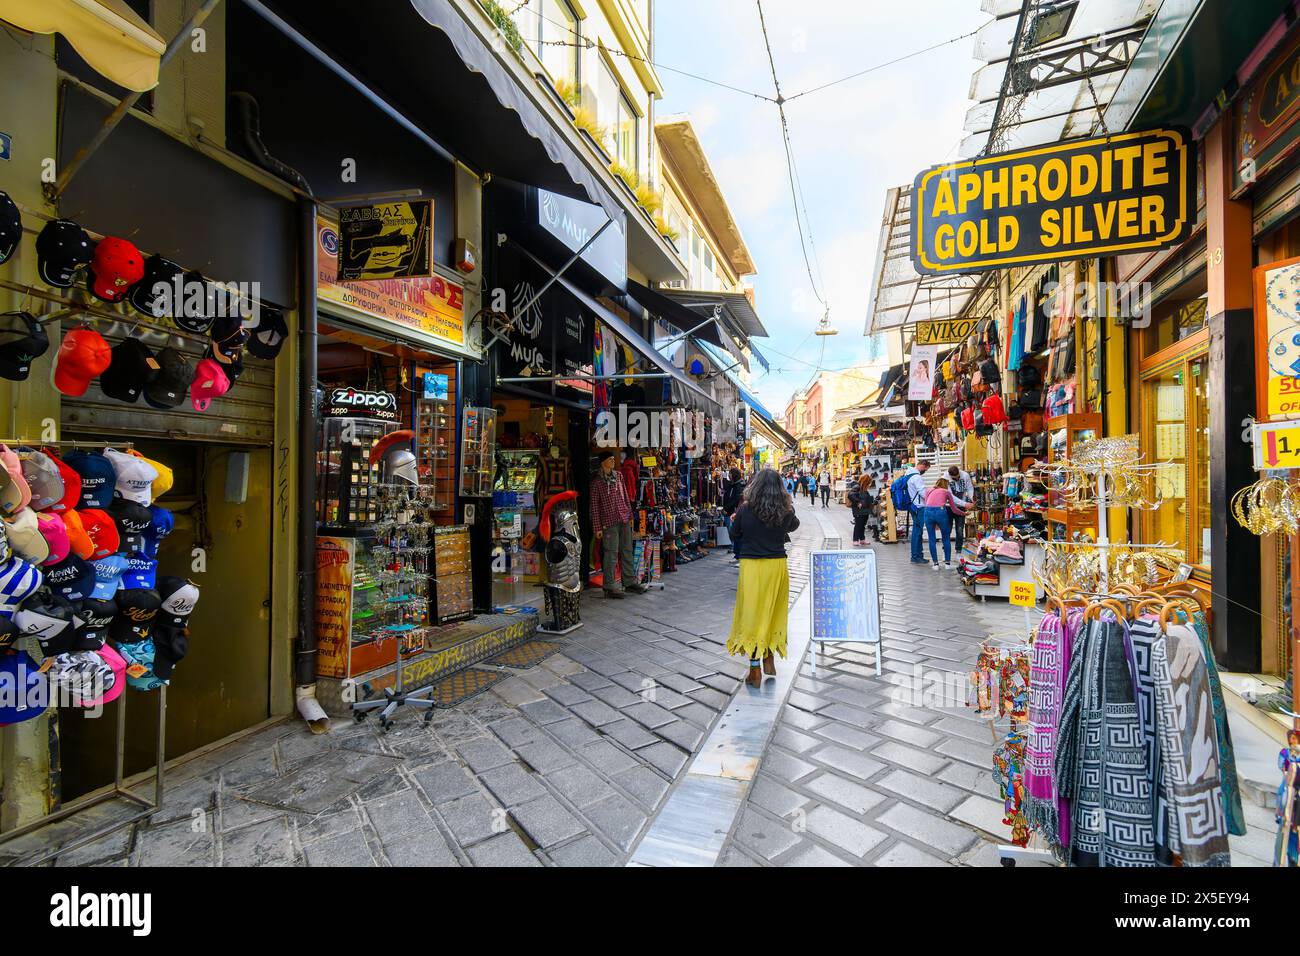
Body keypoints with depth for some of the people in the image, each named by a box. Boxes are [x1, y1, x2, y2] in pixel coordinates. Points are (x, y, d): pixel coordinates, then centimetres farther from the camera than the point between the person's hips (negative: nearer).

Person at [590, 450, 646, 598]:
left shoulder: (618, 475, 10)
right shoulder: (597, 481, -5)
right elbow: (594, 505, -5)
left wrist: (630, 515, 14)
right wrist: (597, 527, -8)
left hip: (624, 520, 6)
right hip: (609, 522, -6)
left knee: (627, 552, 12)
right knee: (611, 554, -3)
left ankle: (630, 582, 23)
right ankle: (609, 587, 7)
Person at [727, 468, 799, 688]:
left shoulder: (746, 509, -13)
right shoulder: (785, 510, -6)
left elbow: (734, 533, 2)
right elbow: (794, 525, 16)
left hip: (752, 565, -2)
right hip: (778, 564, 3)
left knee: (752, 612, 6)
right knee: (773, 611, 20)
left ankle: (755, 672, 10)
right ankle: (769, 659, 32)